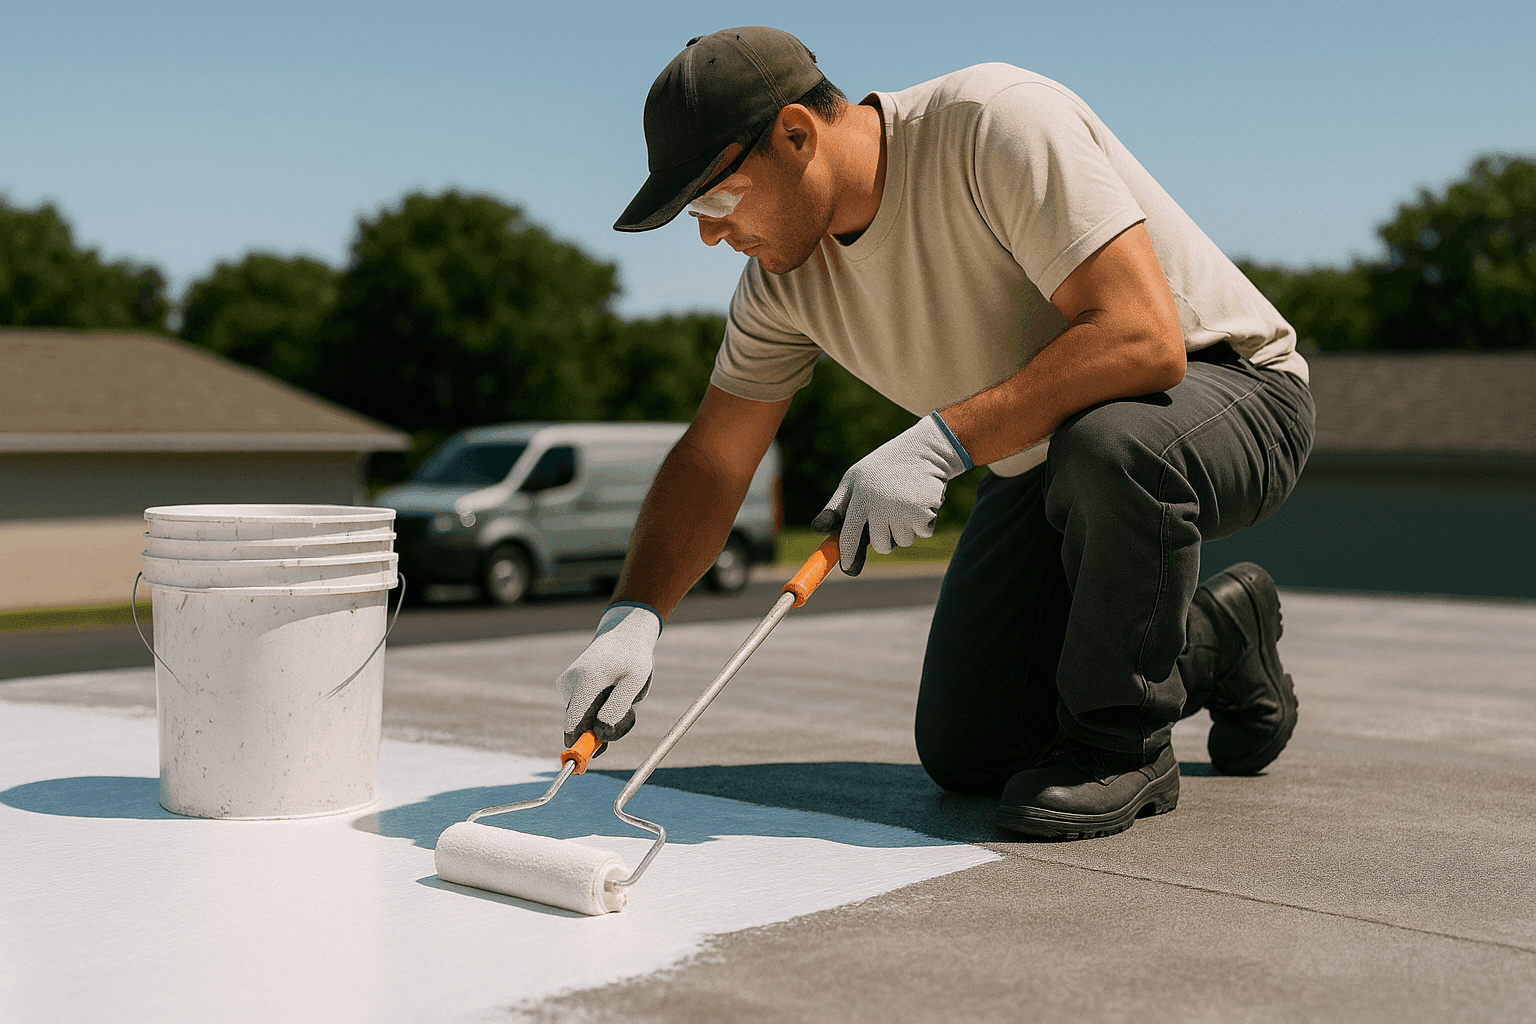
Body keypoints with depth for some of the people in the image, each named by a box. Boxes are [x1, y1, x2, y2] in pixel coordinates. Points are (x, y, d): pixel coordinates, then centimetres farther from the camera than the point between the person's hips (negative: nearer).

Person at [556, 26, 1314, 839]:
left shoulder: (996, 122, -29)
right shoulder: (785, 272, -7)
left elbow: (1144, 339, -37)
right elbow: (711, 461, -1)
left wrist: (940, 441, -40)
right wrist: (631, 616, -16)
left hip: (1227, 385, -6)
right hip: (1049, 452, 7)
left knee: (1109, 444, -43)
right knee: (965, 754, 0)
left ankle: (1120, 744, -17)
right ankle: (1214, 644, 22)